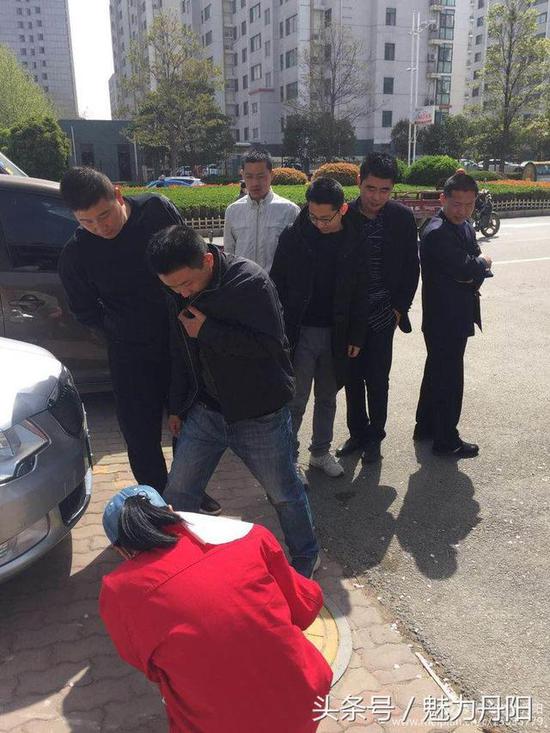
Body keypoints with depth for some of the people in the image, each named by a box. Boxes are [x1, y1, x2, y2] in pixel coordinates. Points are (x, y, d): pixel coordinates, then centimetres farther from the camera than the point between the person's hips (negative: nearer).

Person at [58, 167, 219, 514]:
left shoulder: (158, 210, -13)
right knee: (142, 437, 6)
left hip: (184, 339, 2)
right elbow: (86, 312, 2)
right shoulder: (75, 256, -14)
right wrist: (121, 336, 0)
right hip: (133, 357, -1)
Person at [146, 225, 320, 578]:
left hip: (259, 414, -5)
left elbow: (271, 343, -26)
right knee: (179, 490, 9)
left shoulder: (251, 281, -21)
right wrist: (178, 405, 17)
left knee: (284, 492, 11)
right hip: (205, 410, 5)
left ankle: (307, 558, 35)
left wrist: (207, 330, -25)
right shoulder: (180, 296, 0)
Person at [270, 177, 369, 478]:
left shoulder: (354, 241, -2)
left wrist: (357, 336, 2)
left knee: (327, 397, 15)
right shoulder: (293, 237, -7)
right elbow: (277, 285, -2)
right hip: (300, 332, -2)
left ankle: (320, 451, 32)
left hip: (336, 334, 3)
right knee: (295, 400, 1)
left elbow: (360, 293, 3)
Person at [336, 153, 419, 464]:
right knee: (353, 377, 11)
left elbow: (412, 268, 3)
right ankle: (358, 433, 27)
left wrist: (399, 308, -3)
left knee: (378, 380, 5)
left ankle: (375, 437, 23)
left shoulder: (403, 218, -4)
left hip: (383, 313, -1)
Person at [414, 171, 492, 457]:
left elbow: (478, 267, 10)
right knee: (450, 379, 1)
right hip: (444, 318, -10)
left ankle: (425, 427, 35)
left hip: (457, 317, 10)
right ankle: (446, 441, 15)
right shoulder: (436, 233, -19)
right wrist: (483, 262, -4)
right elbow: (466, 269, -25)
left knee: (437, 372, 19)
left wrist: (475, 273, -12)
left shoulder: (465, 227, 10)